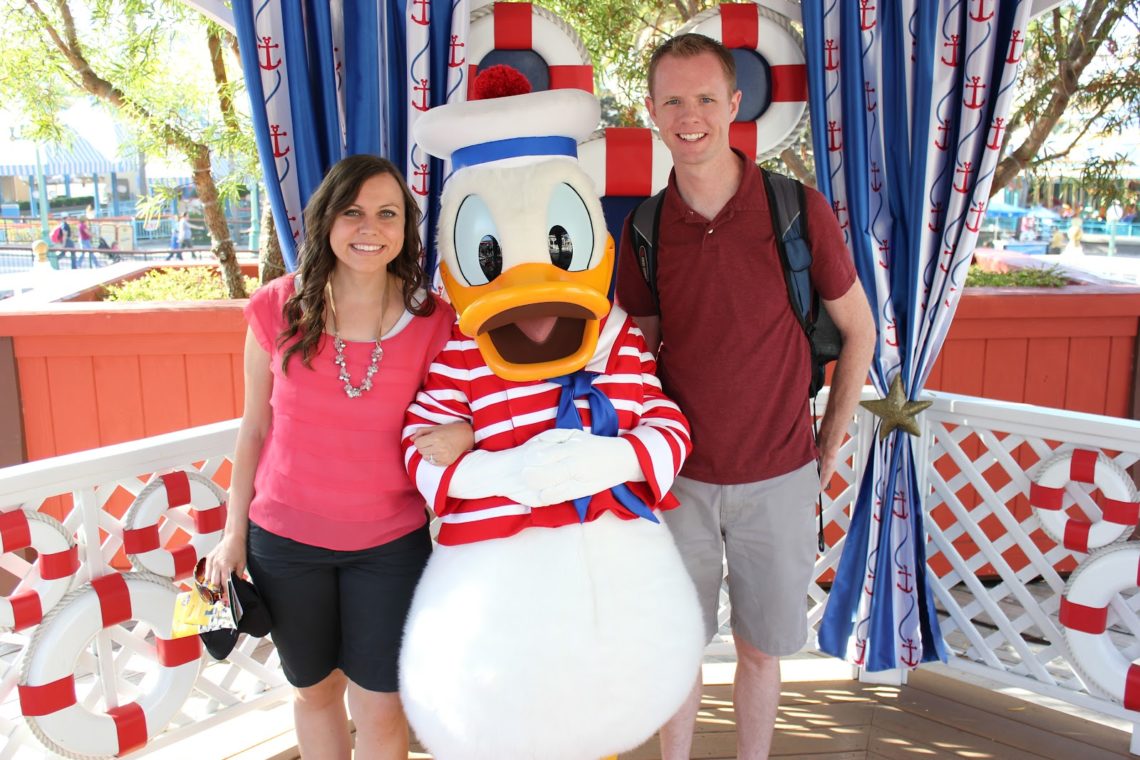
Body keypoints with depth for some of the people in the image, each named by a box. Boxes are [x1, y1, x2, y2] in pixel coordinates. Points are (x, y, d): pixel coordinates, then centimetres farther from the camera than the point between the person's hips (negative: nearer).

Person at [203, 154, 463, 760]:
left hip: (391, 543, -1)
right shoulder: (278, 308, -9)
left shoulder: (433, 321, -10)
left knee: (380, 707, 10)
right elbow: (255, 427, 1)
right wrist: (235, 532, 4)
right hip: (286, 539, 1)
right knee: (314, 688, 22)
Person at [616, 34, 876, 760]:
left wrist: (830, 446, 4)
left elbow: (859, 331, 2)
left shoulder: (798, 211, -9)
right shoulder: (644, 229, -3)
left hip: (779, 479, -1)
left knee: (762, 648, 14)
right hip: (681, 479, 1)